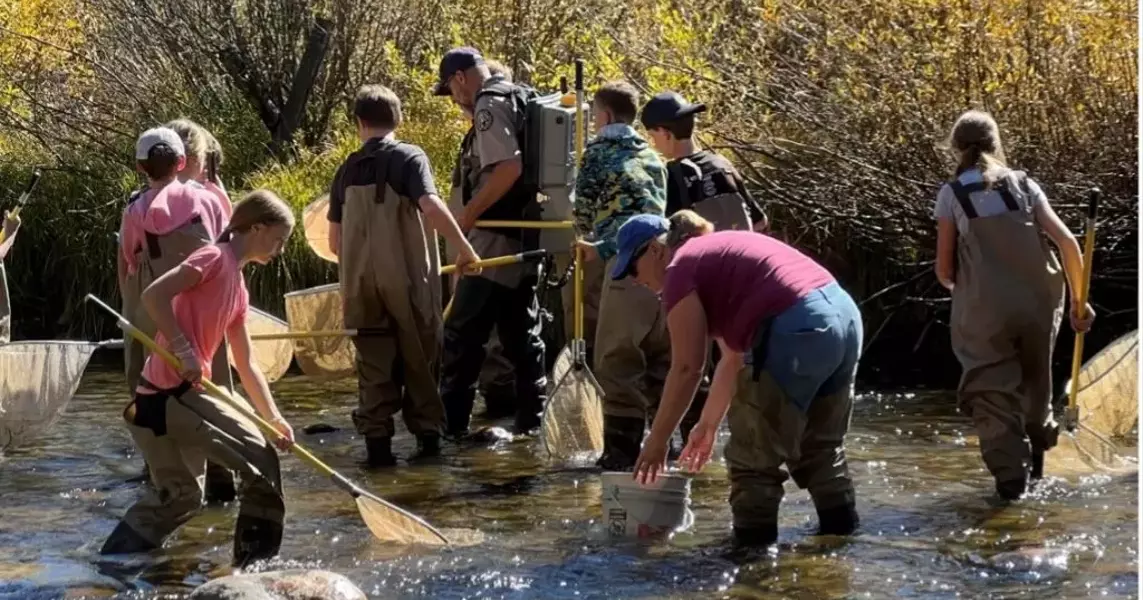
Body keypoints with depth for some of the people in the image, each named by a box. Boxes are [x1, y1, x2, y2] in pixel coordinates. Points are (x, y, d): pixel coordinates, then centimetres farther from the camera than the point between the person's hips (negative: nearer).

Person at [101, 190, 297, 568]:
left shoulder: (238, 287, 21)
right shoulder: (215, 257, -6)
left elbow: (246, 365, 21)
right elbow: (154, 295, -19)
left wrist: (273, 418, 13)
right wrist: (183, 349, -20)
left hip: (155, 399, 10)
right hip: (172, 394, -10)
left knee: (180, 496, 22)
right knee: (260, 461, -4)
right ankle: (255, 566, 1)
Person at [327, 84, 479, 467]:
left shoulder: (348, 170, 8)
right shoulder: (409, 158, -4)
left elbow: (335, 241, 11)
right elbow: (431, 206, -21)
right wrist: (463, 248, -12)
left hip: (361, 283, 3)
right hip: (408, 278, -3)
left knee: (374, 365, 6)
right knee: (419, 359, 11)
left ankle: (377, 441, 1)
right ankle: (427, 433, 16)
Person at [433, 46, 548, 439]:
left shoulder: (489, 106, -11)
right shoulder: (518, 101, 18)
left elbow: (509, 166, -24)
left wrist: (470, 212, -17)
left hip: (496, 239, -10)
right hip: (525, 237, 10)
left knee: (463, 333, -6)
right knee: (522, 334, 12)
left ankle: (451, 421, -6)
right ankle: (531, 421, 14)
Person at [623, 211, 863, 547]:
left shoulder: (681, 268, 1)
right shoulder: (717, 252, 27)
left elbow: (687, 368, -3)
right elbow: (735, 356, 28)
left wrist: (657, 442, 4)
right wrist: (708, 425, 33)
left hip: (798, 333, -10)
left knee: (753, 456, 4)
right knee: (819, 444, 26)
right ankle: (842, 531, 32)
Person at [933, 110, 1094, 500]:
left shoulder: (952, 194, 5)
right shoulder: (1024, 185, 10)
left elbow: (944, 270, 3)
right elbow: (1068, 243, 2)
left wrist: (962, 291, 25)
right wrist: (1077, 300, 11)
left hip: (985, 310, -3)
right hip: (1039, 302, 3)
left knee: (993, 394, 6)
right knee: (1035, 383, 23)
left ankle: (1010, 476, -4)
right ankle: (1035, 458, 35)